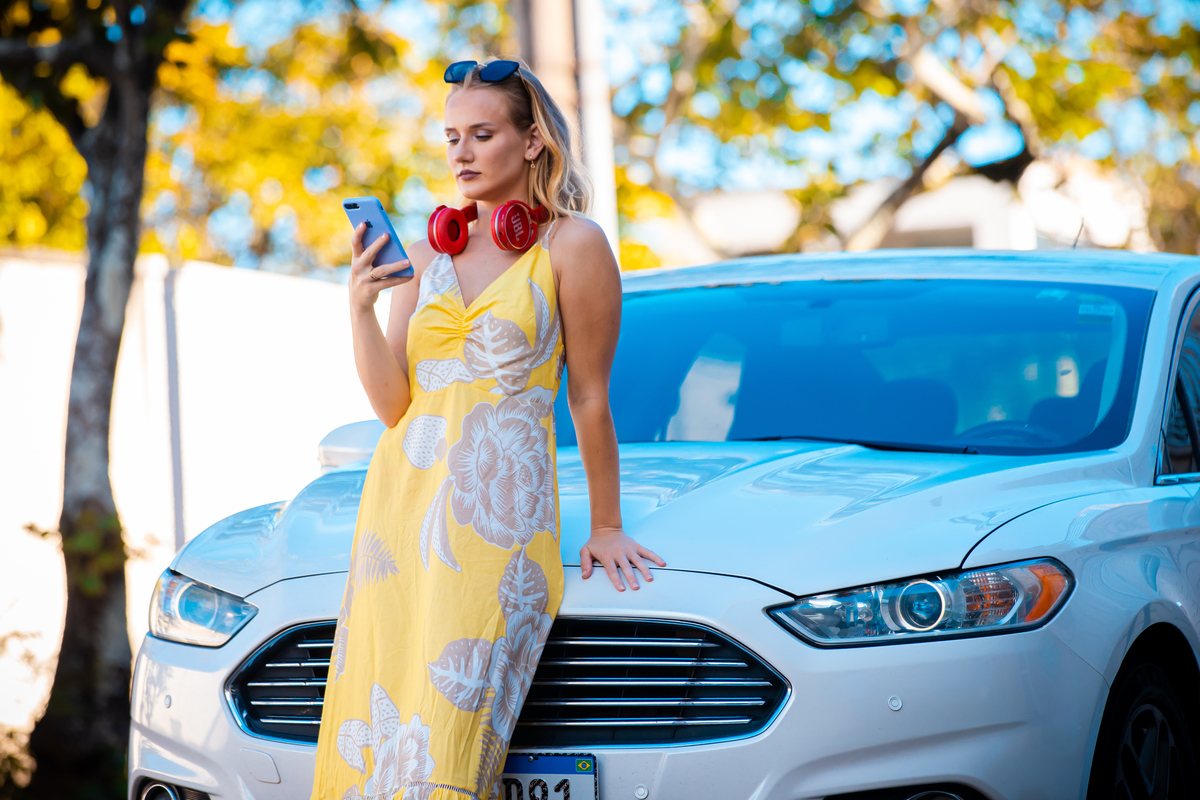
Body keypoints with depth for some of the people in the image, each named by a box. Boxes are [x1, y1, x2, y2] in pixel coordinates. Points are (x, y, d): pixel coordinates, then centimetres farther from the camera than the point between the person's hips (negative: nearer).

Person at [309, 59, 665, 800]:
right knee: (376, 729, 0)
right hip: (400, 498, 6)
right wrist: (361, 307, -6)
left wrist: (607, 529, 5)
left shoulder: (572, 245, -2)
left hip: (498, 516, -6)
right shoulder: (428, 252, 14)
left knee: (446, 725, -14)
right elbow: (394, 403, 8)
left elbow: (591, 398, 1)